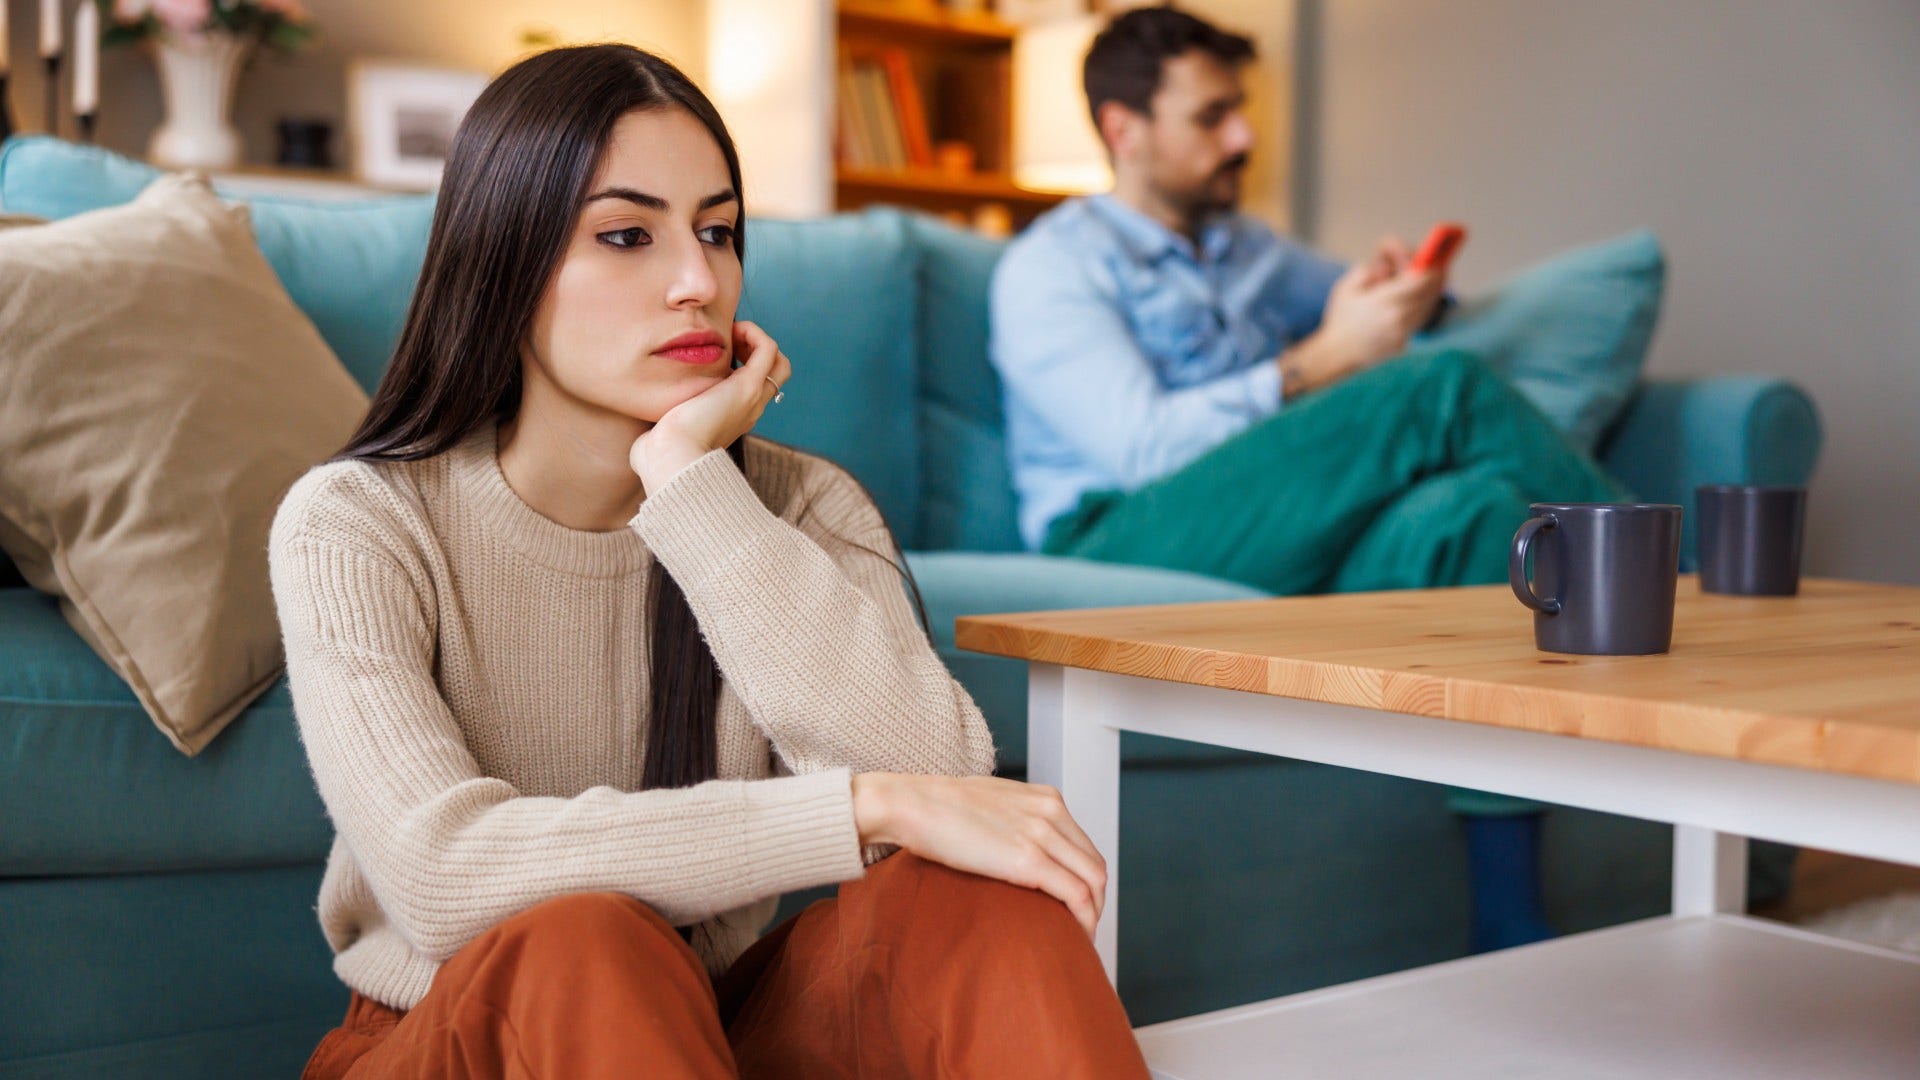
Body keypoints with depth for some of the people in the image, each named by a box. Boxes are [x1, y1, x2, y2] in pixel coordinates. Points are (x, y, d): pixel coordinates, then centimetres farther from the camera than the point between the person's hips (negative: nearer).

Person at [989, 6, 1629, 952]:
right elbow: (1140, 445, -9)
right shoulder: (1052, 265, 7)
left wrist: (1408, 290, 14)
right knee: (1443, 390, -23)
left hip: (1278, 560, 7)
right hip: (1124, 549, -7)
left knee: (1467, 508, -30)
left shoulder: (1249, 253, 30)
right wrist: (1324, 361, -13)